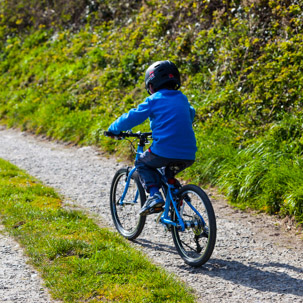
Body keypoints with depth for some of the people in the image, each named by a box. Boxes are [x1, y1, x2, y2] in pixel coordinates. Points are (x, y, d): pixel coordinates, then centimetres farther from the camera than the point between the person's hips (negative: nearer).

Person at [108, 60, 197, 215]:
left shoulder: (153, 100, 2)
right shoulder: (182, 99, 18)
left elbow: (132, 118, 1)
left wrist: (113, 128, 19)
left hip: (164, 151, -6)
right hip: (188, 156, 6)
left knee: (142, 163, 20)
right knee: (169, 175, 33)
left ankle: (154, 195, -1)